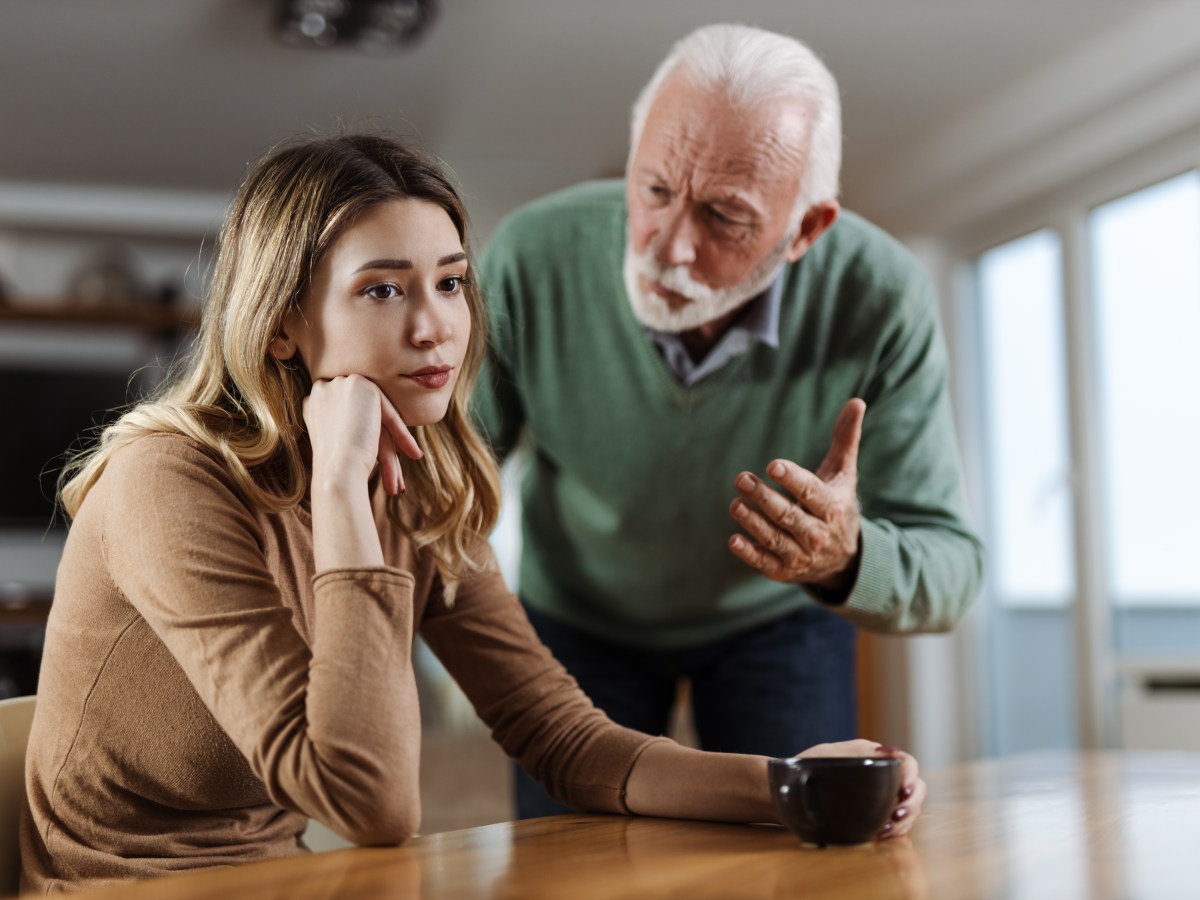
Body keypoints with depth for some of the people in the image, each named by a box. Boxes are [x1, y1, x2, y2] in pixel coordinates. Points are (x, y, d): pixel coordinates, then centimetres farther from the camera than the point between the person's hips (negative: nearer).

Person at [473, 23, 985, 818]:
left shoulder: (883, 298, -30)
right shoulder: (532, 257, -30)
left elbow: (950, 571, -24)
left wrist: (848, 560, -46)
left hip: (779, 618, 0)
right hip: (577, 615, 0)